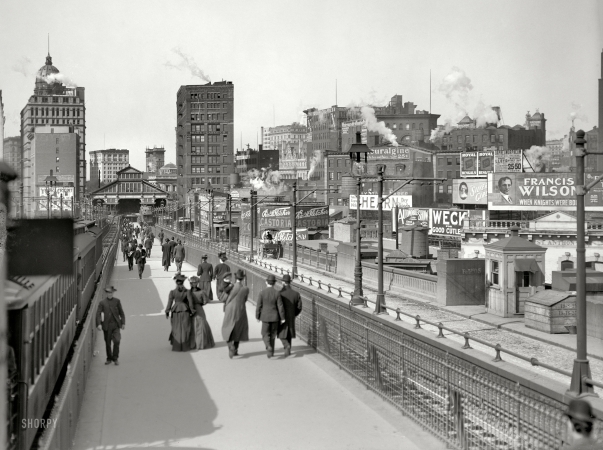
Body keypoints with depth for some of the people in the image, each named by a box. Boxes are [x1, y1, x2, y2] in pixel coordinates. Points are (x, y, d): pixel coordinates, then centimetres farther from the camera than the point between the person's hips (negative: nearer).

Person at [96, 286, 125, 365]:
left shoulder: (117, 301, 7)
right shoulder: (102, 302, 3)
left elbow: (121, 313, 10)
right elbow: (98, 314, -1)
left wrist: (123, 323, 4)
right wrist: (99, 324, -12)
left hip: (116, 325, 0)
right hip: (106, 325, 0)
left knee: (117, 341, -13)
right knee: (107, 343, 7)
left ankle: (115, 358, 2)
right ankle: (109, 358, 23)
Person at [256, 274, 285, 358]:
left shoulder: (262, 293, -11)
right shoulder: (277, 293, -10)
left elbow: (258, 306, -8)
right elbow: (280, 306, -10)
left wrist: (257, 317, 5)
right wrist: (282, 318, -2)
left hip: (265, 317, -1)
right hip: (275, 317, 1)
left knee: (265, 335, 8)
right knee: (272, 335, 16)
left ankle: (269, 347, -18)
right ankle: (271, 352, 22)